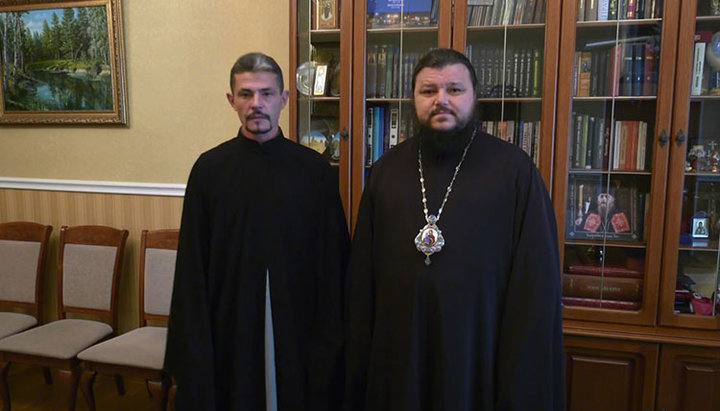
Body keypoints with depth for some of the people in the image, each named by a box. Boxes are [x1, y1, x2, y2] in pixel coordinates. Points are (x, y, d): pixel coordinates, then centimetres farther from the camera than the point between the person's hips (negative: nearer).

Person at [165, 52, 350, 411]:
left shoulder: (315, 170, -3)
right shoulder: (209, 169, -3)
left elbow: (333, 261, -1)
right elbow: (192, 267, -1)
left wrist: (330, 337, -2)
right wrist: (195, 340, -2)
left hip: (297, 325, 0)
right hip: (229, 326, 0)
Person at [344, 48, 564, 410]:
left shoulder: (514, 169, -7)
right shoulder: (387, 170, 3)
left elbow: (536, 280, -7)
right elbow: (362, 273, 6)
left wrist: (523, 381, -7)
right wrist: (360, 358, 5)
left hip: (480, 355, -2)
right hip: (398, 353, 3)